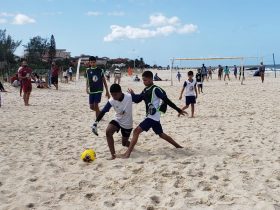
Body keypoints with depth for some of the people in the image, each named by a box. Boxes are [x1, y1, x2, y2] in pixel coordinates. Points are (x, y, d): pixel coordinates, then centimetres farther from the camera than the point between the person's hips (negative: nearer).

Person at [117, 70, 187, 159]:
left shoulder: (156, 89, -13)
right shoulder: (145, 90, 13)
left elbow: (166, 100, -16)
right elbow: (137, 99, 12)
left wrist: (178, 110, -14)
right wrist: (132, 94, -6)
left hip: (153, 116, -10)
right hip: (151, 116, 10)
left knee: (136, 131, -15)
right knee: (161, 134, 22)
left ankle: (127, 154, -17)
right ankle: (178, 146, 36)